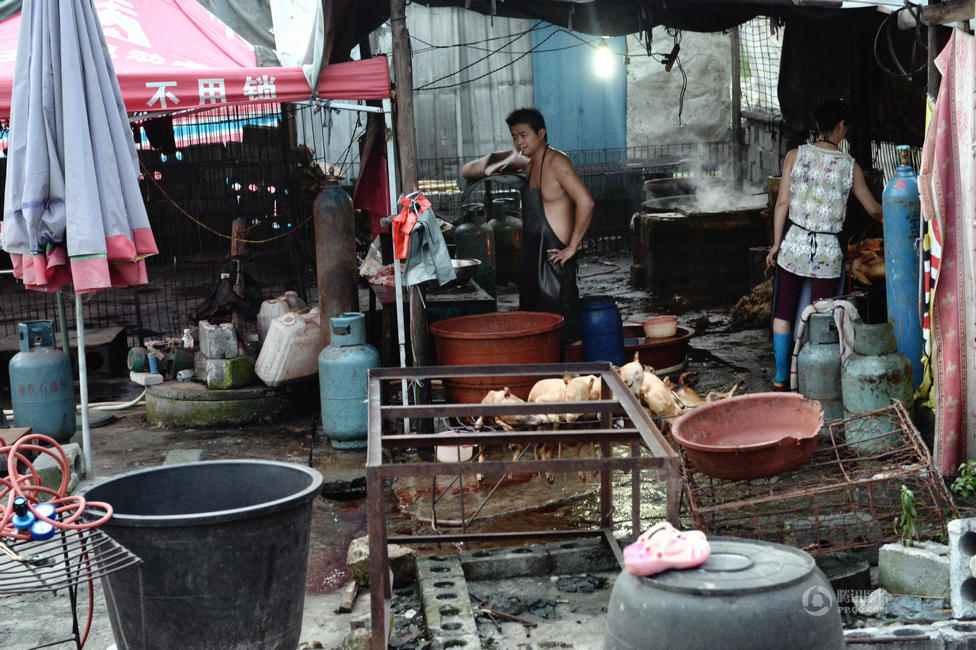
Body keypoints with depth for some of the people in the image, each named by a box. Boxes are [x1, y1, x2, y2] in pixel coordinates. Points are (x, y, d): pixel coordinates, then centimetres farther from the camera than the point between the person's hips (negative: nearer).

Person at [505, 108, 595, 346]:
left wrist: (572, 246, -19)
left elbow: (586, 202, -21)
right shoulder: (530, 166, 15)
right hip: (533, 255, 9)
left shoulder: (557, 161, -12)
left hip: (555, 256, -9)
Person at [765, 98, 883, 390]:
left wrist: (776, 244, 4)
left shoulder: (795, 155, -4)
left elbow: (782, 204, -4)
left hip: (793, 245, 1)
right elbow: (873, 209, 9)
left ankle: (781, 378, 18)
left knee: (783, 312, 13)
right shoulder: (850, 166, -2)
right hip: (828, 251, -1)